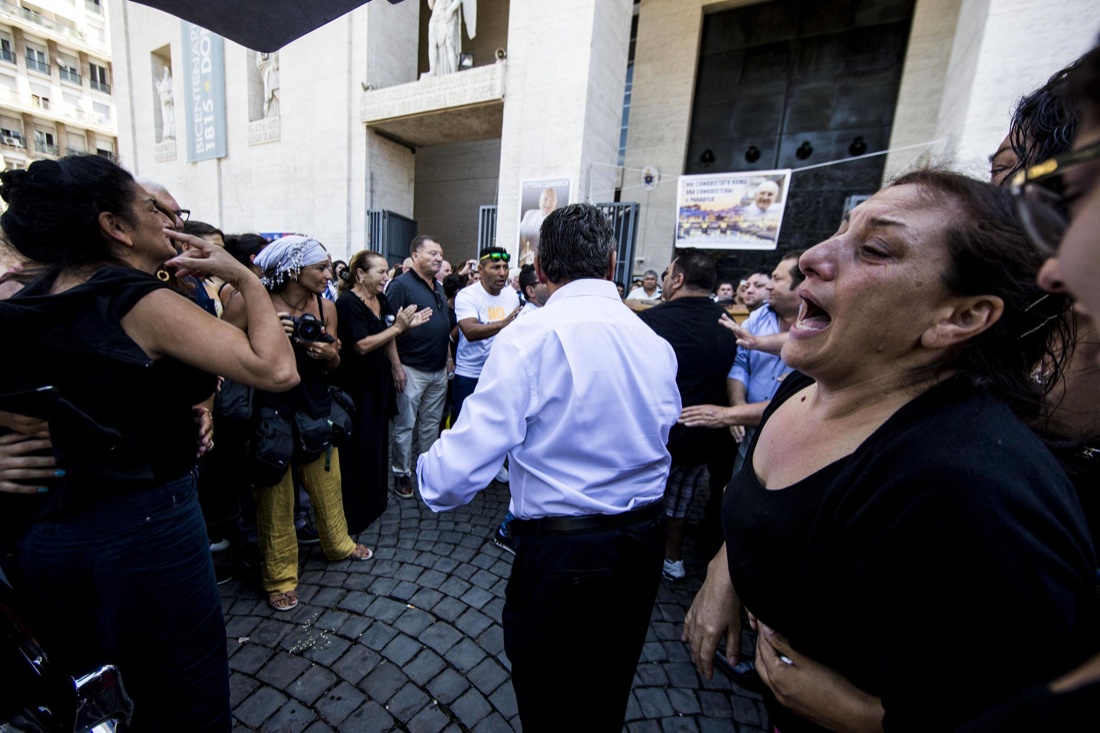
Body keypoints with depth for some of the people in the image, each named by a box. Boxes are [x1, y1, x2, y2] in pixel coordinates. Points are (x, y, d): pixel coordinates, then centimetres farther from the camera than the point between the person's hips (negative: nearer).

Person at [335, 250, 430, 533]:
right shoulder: (347, 302, -15)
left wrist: (407, 324, -1)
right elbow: (362, 345, -23)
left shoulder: (382, 300, 8)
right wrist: (397, 327, -20)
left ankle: (374, 500, 35)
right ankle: (354, 512, 20)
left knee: (378, 441, 17)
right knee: (358, 448, 3)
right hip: (356, 385, -8)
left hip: (379, 381, 8)